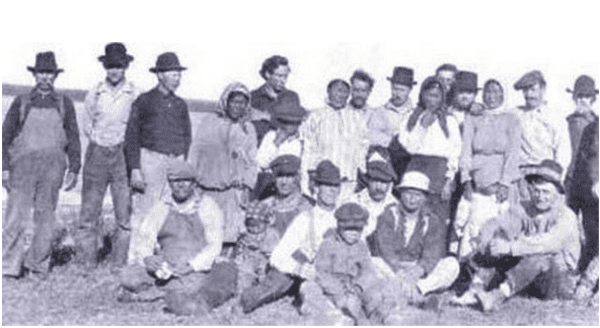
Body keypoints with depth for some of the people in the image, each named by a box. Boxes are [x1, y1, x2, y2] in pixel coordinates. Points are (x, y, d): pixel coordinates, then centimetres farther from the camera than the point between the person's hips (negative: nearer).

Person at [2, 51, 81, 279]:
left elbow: (73, 139, 14)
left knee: (45, 216, 0)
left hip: (53, 164, 1)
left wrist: (73, 169, 5)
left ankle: (39, 267, 7)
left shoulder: (64, 104, 13)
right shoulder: (21, 103, 11)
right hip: (24, 162, -1)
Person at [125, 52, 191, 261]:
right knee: (144, 212, -6)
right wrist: (135, 169, -8)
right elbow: (131, 136, 0)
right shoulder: (144, 101, 4)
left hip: (176, 161, 4)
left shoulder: (180, 105, 16)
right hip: (151, 159, -4)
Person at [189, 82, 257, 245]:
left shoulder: (248, 129, 13)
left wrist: (247, 185, 2)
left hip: (233, 188, 0)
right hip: (207, 187, 0)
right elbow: (194, 151, 11)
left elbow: (252, 161, 13)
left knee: (231, 230, -11)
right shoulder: (208, 123, 10)